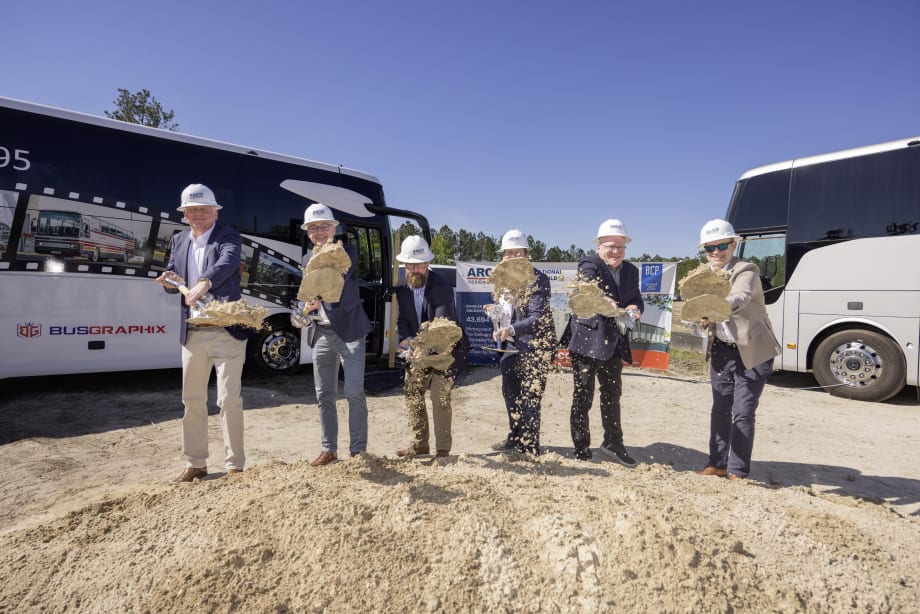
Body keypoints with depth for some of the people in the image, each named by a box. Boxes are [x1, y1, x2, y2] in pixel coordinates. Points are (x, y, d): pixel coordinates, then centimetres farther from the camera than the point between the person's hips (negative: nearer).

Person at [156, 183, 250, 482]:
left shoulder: (228, 236, -5)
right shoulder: (179, 240, 12)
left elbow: (227, 262, -26)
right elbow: (170, 282, 14)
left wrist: (204, 282, -45)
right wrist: (169, 282, -11)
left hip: (226, 332, -5)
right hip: (192, 333, 6)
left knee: (229, 399, -2)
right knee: (192, 400, 13)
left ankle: (235, 465, 11)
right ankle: (195, 464, 27)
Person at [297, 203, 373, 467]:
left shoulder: (346, 250, -3)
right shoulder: (308, 258, 13)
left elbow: (340, 276, -21)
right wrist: (308, 305, -7)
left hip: (349, 331, -5)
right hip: (321, 333, 6)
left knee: (354, 392, -8)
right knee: (324, 395, 10)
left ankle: (358, 450, 5)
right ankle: (329, 449, 23)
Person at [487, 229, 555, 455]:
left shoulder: (538, 280, -18)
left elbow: (537, 318, -26)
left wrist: (511, 330, -39)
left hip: (535, 345, -8)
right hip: (510, 344, 8)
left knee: (530, 398, -6)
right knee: (509, 391, 19)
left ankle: (529, 449, 7)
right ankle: (515, 437, 38)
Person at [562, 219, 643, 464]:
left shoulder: (631, 270, 11)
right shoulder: (589, 264, -9)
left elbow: (637, 299, 10)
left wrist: (635, 309, -15)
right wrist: (618, 310, -44)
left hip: (613, 342, 6)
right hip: (586, 340, -6)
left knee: (612, 394, 16)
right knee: (583, 395, 2)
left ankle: (613, 444, 31)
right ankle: (581, 448, 15)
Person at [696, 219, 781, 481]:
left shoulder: (746, 271, -16)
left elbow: (740, 298, -37)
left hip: (751, 352, -5)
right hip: (721, 350, 6)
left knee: (743, 413, -2)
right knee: (720, 409, 13)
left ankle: (738, 471, 11)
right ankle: (717, 464, 25)